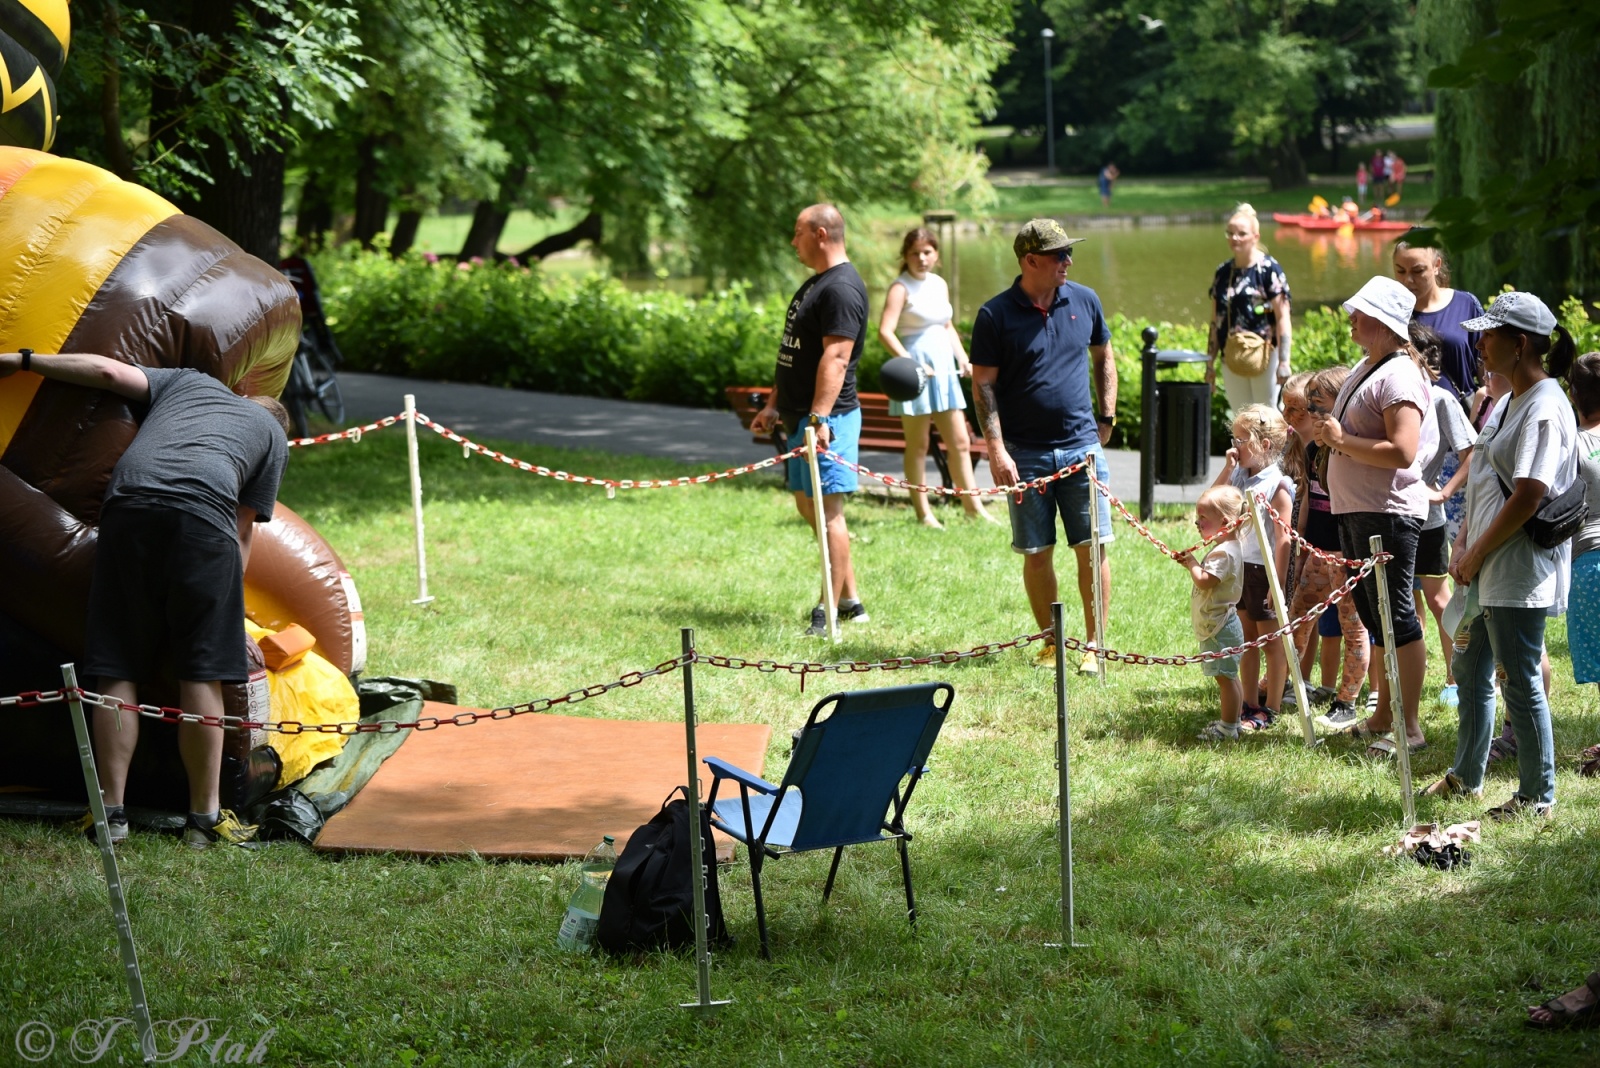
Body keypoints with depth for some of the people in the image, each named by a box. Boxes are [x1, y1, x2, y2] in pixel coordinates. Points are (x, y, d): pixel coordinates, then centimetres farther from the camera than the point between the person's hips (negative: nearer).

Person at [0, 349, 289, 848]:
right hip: (204, 513, -2)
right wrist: (227, 597, 28)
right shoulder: (274, 436, 29)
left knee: (118, 672, 5)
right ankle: (204, 817, 6)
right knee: (202, 674, 3)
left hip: (128, 503, 2)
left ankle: (110, 811, 6)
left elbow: (108, 371, 20)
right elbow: (245, 530, 23)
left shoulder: (186, 380, 35)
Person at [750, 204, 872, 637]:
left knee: (827, 510, -8)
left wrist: (819, 418, -30)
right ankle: (851, 601, 21)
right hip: (802, 415, 11)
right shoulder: (814, 284, 18)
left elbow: (835, 358, -24)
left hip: (828, 418, -11)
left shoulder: (842, 288, -16)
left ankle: (831, 614, -5)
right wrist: (774, 405, 22)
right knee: (808, 505, 14)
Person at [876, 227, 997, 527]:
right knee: (918, 445, 1)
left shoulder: (940, 284, 13)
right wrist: (909, 363, -29)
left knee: (960, 442, 8)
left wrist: (962, 358, 10)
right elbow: (885, 331, -19)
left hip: (944, 368, 7)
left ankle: (973, 506, 15)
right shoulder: (901, 288, -9)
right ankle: (923, 512, 8)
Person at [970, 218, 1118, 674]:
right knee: (1037, 553, 3)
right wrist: (996, 448, -12)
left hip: (1082, 446, 2)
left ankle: (1095, 645, 7)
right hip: (1026, 454, -2)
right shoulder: (995, 315, -4)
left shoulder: (1084, 301, 5)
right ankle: (1051, 643, 16)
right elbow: (983, 384, -4)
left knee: (1092, 548, -1)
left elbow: (1104, 358, 20)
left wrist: (1106, 417, 16)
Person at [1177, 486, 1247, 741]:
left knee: (1225, 677, -5)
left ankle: (1228, 729, -2)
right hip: (1218, 625, 11)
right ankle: (1233, 721, 25)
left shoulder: (1224, 552, -21)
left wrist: (1192, 563, -16)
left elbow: (1204, 581, -29)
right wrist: (1190, 562, 10)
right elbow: (1206, 578, 21)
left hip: (1220, 627, -11)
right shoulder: (1223, 548, 13)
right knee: (1228, 677, 17)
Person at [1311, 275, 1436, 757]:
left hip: (1388, 513, -11)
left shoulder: (1399, 375, -16)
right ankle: (1383, 715, 25)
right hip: (1355, 511, 11)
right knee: (1373, 615, 16)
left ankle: (1409, 725, 0)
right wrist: (1331, 433, 12)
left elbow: (1402, 451, -26)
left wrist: (1342, 440, -20)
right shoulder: (1366, 367, 15)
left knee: (1396, 617, -5)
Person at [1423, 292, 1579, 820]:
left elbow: (1527, 498, -24)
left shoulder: (1545, 410, -18)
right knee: (1471, 671, 19)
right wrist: (1464, 544, 8)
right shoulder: (1507, 403, 13)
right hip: (1484, 567, 10)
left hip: (1519, 573, -10)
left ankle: (1538, 796, 11)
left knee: (1520, 682, -1)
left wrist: (1477, 556, -16)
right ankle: (1466, 777, 34)